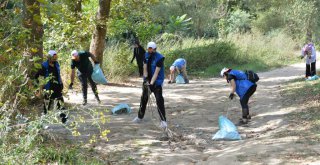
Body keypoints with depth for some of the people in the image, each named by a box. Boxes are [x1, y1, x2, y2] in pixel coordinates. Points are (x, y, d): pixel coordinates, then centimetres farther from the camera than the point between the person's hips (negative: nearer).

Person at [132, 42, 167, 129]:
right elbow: (145, 69, 0)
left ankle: (163, 120, -11)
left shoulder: (159, 58, -19)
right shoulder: (146, 56, 0)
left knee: (159, 100, -14)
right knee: (143, 99, 16)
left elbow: (156, 72, -23)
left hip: (156, 82, -6)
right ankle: (140, 117, 33)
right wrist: (146, 80, -12)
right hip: (147, 80, 6)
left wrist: (151, 83, -28)